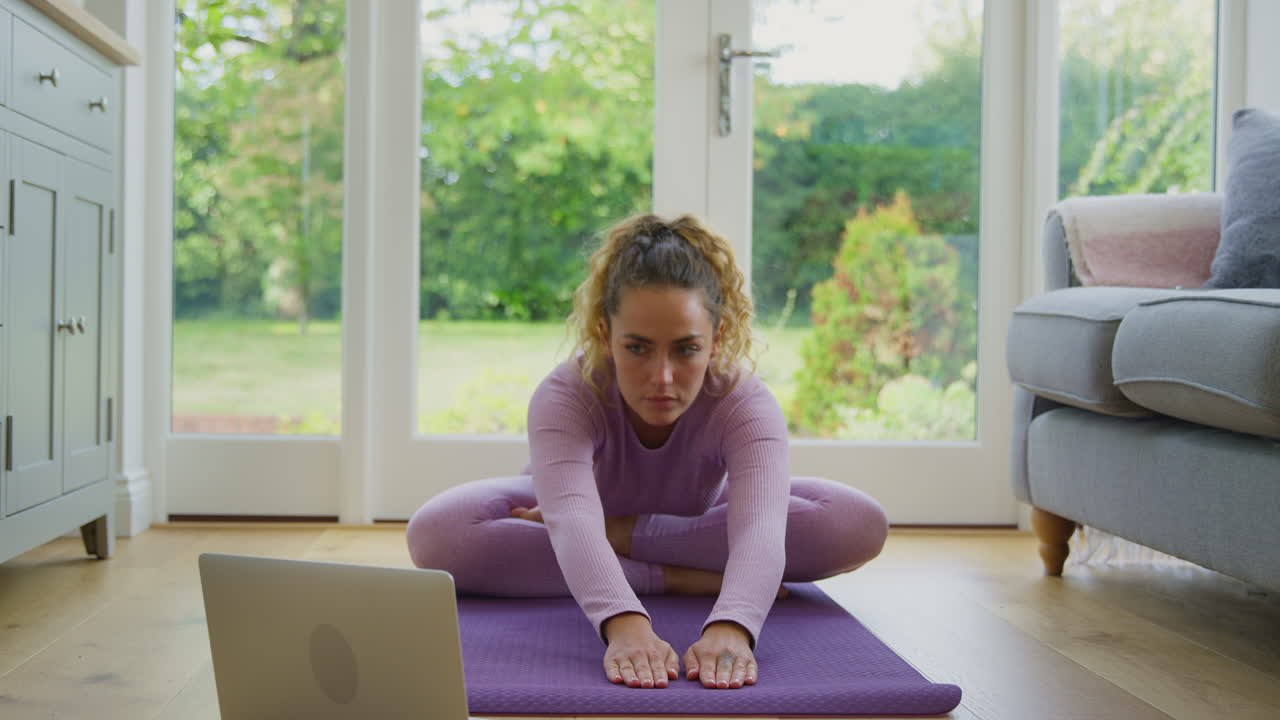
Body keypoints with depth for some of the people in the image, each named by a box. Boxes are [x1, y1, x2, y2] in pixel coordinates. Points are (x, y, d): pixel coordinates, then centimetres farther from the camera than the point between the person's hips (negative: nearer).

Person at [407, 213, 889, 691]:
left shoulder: (746, 404, -34)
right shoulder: (565, 396, -37)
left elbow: (760, 527, -53)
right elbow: (572, 520, -56)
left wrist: (729, 628, -72)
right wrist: (625, 625, -74)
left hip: (699, 516, 1)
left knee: (862, 525, -27)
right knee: (435, 535, -32)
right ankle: (682, 578, -27)